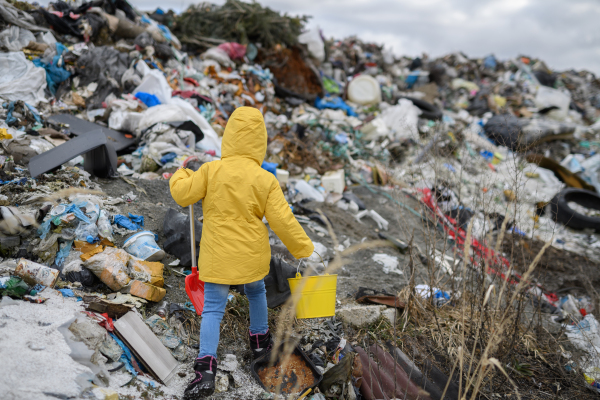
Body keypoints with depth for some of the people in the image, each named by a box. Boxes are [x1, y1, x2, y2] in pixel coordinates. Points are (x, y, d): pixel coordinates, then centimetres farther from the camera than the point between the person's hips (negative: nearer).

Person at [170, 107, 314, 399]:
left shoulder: (211, 170, -11)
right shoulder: (267, 180, -9)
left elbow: (182, 194, -7)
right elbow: (283, 221, -9)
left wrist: (180, 176, 15)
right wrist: (304, 249, 2)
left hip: (218, 256, -1)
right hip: (252, 255, 2)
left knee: (213, 308, 3)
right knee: (256, 292, 29)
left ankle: (206, 367, -9)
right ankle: (260, 340, 44)